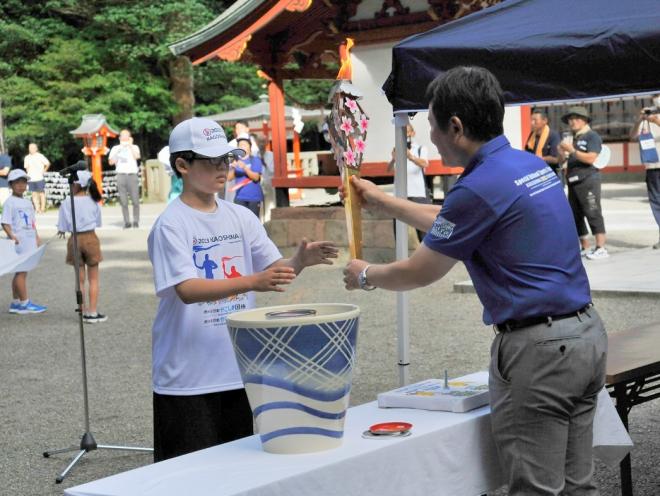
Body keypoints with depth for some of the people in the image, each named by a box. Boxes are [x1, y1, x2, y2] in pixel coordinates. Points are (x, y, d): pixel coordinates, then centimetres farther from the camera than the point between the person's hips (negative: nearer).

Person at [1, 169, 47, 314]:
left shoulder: (28, 202, 17)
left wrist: (37, 237, 17)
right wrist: (12, 236, -26)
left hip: (29, 241, 8)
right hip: (18, 242, -8)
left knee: (21, 271, 11)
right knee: (21, 271, -7)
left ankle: (15, 303, 16)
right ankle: (24, 303, -5)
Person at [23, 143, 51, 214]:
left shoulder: (40, 156, -2)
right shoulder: (27, 158, 10)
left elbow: (47, 164, 3)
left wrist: (43, 171, 3)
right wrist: (28, 173, 11)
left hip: (39, 178, -4)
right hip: (31, 179, 4)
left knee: (41, 193, -2)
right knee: (34, 194, 2)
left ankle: (42, 208, 1)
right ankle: (37, 208, 4)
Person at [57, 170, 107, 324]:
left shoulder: (67, 203, -10)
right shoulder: (93, 202, -3)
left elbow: (63, 227, -7)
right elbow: (98, 222, 4)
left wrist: (62, 230, 13)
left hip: (75, 240, 0)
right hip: (90, 238, 0)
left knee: (80, 279, 11)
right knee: (93, 279, 7)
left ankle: (84, 311, 16)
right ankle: (93, 312, 7)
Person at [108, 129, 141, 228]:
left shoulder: (134, 147, 13)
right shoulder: (116, 148, 16)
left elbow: (137, 156, -6)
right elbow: (111, 162, 7)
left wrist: (130, 145, -6)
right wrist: (117, 153, -6)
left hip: (132, 175, -1)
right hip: (121, 175, 1)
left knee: (135, 200, -7)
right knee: (123, 201, -1)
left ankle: (136, 221, 0)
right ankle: (127, 222, 3)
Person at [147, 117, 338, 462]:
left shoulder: (241, 218, 7)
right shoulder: (171, 225, -10)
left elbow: (276, 270, 5)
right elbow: (186, 290, -22)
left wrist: (301, 261, -18)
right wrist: (252, 282, -32)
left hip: (240, 371, 6)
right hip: (188, 379, -5)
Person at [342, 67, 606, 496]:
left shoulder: (480, 187, -17)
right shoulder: (533, 165, 12)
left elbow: (419, 273, -5)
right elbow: (452, 224, 28)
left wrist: (365, 276, 15)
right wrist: (383, 202, 35)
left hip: (537, 347, -9)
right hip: (586, 332, 9)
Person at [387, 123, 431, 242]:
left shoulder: (421, 149, 4)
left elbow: (424, 164, -17)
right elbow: (389, 169, -3)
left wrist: (411, 157, -37)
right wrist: (393, 160, -26)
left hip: (418, 193, -3)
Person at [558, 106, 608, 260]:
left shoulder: (592, 136, -3)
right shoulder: (575, 138, 19)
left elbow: (590, 158, -15)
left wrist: (572, 150, -15)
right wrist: (564, 154, 5)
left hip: (588, 180, -8)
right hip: (574, 181, 8)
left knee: (593, 214, -11)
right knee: (575, 216, 7)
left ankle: (601, 248, -12)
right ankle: (585, 248, 12)